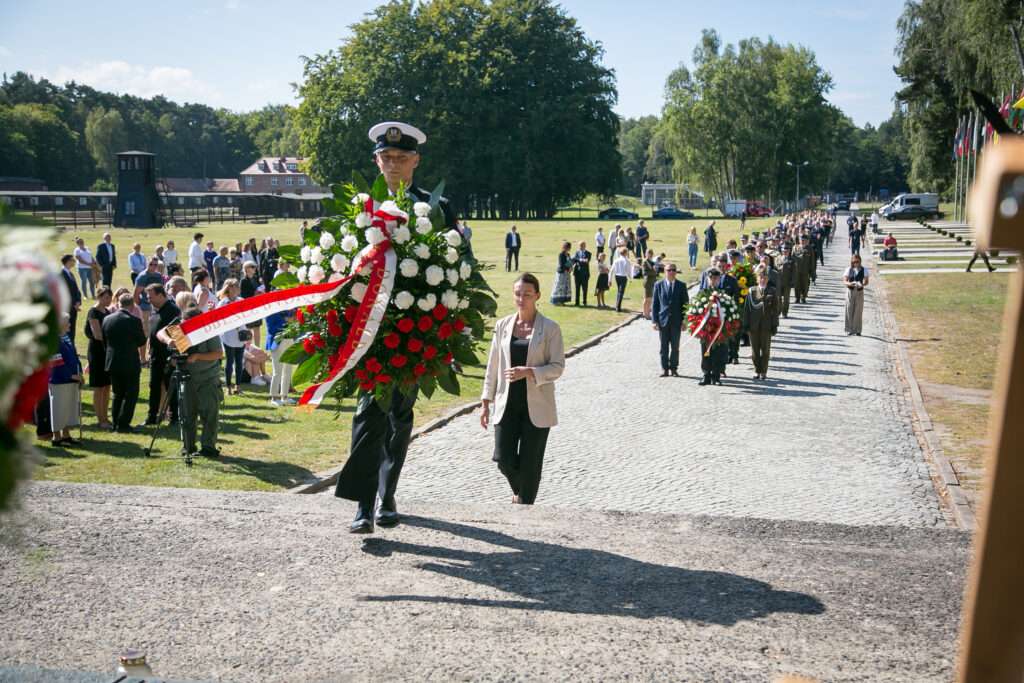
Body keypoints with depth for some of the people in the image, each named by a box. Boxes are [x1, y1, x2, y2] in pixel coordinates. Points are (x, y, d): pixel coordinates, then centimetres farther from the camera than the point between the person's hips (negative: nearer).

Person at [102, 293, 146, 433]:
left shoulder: (107, 319, -1)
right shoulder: (134, 321, -15)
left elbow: (103, 338, 11)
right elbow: (142, 343, -5)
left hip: (112, 362, 5)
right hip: (130, 363, -5)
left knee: (118, 394, 16)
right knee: (131, 394, 4)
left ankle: (116, 423, 20)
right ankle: (123, 424, 0)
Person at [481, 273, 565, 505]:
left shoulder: (550, 328, -4)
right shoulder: (503, 325, 6)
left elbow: (557, 366, -6)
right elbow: (493, 366, 10)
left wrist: (528, 372, -21)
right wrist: (486, 402, 8)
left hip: (536, 406, -3)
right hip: (507, 405, 3)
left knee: (529, 464, 1)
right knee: (504, 459, -2)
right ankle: (518, 492, 31)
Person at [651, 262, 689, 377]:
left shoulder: (681, 286, 4)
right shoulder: (658, 285, 5)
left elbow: (685, 304, 3)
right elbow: (654, 304, 5)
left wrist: (684, 321, -4)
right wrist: (654, 320, -3)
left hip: (676, 321, 0)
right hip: (663, 320, 0)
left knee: (675, 347, 4)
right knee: (664, 346, 5)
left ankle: (674, 368, 14)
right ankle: (665, 368, 14)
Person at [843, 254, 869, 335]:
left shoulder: (863, 270, 3)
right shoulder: (848, 270, 4)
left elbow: (866, 282, 3)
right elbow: (844, 281, 0)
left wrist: (861, 285, -18)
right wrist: (849, 283, -22)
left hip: (859, 291, 0)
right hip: (850, 291, 0)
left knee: (858, 311, 0)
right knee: (849, 310, 1)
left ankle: (857, 330, 6)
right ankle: (849, 330, 8)